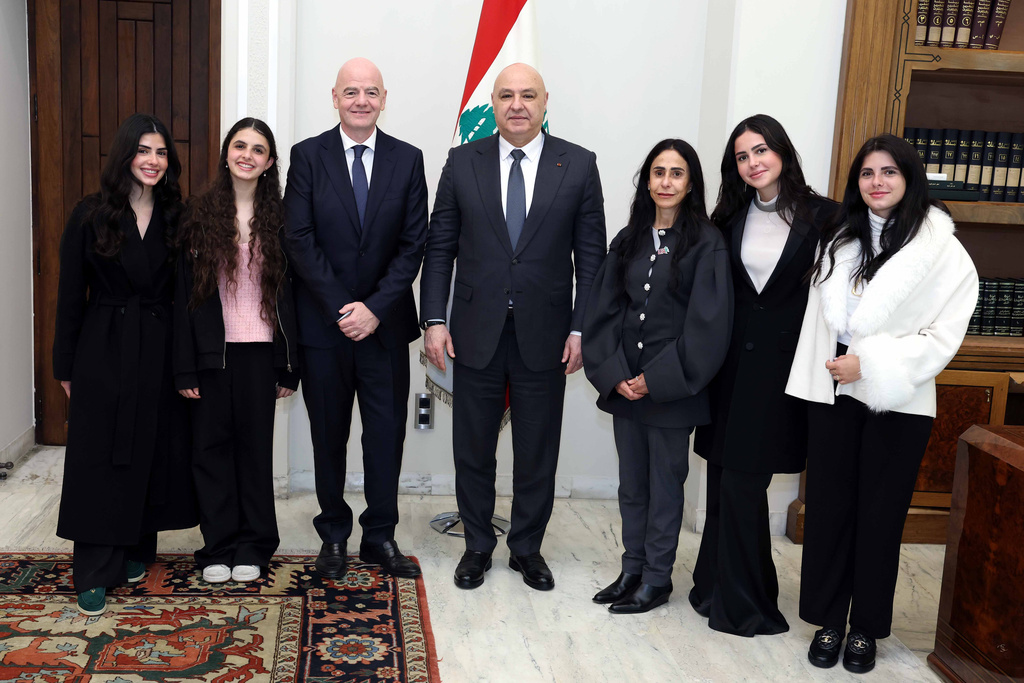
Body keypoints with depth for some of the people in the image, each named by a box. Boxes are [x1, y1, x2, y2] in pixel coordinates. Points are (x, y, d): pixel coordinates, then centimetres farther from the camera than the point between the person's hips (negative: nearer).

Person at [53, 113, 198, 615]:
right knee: (99, 458, 0)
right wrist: (66, 365, 0)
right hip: (103, 351, -2)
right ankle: (95, 573, 7)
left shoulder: (176, 219, 4)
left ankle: (136, 552, 26)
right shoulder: (91, 215, -1)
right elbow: (70, 295, 1)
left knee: (152, 454, 9)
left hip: (161, 353, 2)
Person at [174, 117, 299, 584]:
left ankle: (252, 546, 20)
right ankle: (218, 547, 19)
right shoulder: (200, 216, 2)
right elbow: (185, 292, 0)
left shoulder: (278, 218, 3)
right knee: (212, 444, 6)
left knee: (255, 444, 7)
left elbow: (288, 293, 3)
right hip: (211, 349, 0)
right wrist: (184, 367, -5)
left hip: (260, 350, 0)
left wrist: (289, 366, -1)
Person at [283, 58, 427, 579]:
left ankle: (380, 536, 21)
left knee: (387, 432, 6)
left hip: (385, 322, 1)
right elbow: (299, 239, -6)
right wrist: (340, 308, -13)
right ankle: (334, 536, 24)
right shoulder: (308, 155, 0)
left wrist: (375, 308, -11)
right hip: (323, 321, -1)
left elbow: (413, 243, -1)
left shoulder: (407, 160, 4)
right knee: (328, 434, 9)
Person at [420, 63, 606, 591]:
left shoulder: (578, 165, 1)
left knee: (537, 453, 10)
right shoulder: (462, 162, 3)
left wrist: (581, 328, -5)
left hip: (543, 334, 0)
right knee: (473, 449, 11)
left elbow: (591, 254, 1)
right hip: (476, 333, 1)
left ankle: (527, 548, 29)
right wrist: (434, 320, -3)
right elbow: (439, 247, 4)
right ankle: (477, 546, 29)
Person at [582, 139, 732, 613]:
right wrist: (613, 374, -7)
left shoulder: (707, 243, -6)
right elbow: (602, 311, 6)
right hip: (623, 385, 5)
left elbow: (707, 323, -12)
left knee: (665, 484, 7)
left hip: (670, 387, -5)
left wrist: (656, 378, -15)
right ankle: (632, 570, 28)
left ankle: (657, 579, 21)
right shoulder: (628, 240, 8)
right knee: (631, 483, 14)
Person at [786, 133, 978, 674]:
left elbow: (943, 336, -10)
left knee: (880, 514, 6)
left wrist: (869, 364, -17)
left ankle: (866, 628, 21)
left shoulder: (941, 251, -4)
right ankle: (828, 619, 20)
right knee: (828, 507, 6)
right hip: (832, 394, 3)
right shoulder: (839, 239, 10)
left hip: (897, 402, -3)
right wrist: (815, 376, 5)